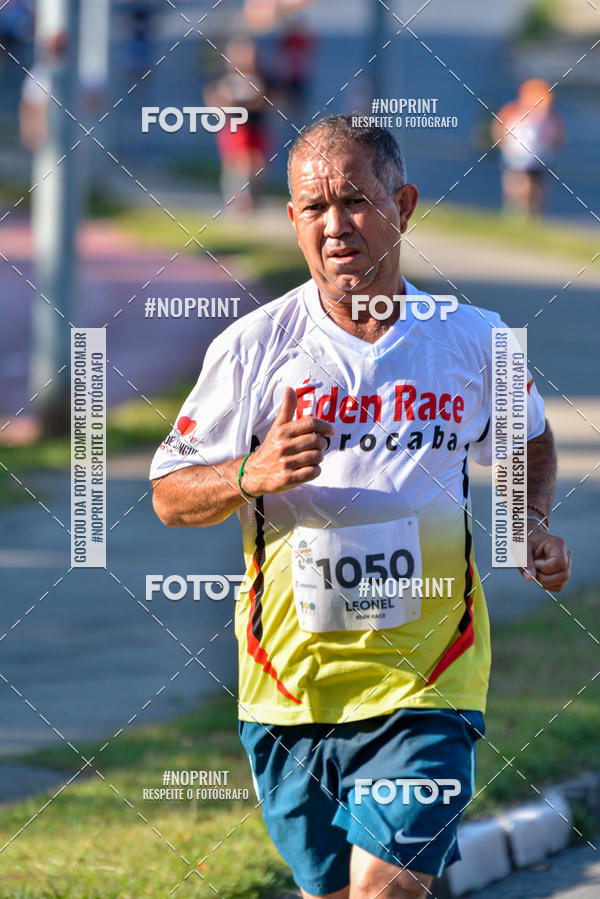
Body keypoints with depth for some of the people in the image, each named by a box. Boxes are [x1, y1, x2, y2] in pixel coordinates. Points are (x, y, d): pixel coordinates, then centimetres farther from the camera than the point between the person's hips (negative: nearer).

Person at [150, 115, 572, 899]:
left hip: (426, 681, -1)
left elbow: (528, 440, 22)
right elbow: (170, 495, 2)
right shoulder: (252, 348, -3)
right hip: (290, 680, 1)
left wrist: (534, 526, 3)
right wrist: (252, 476, -17)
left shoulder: (472, 341, 1)